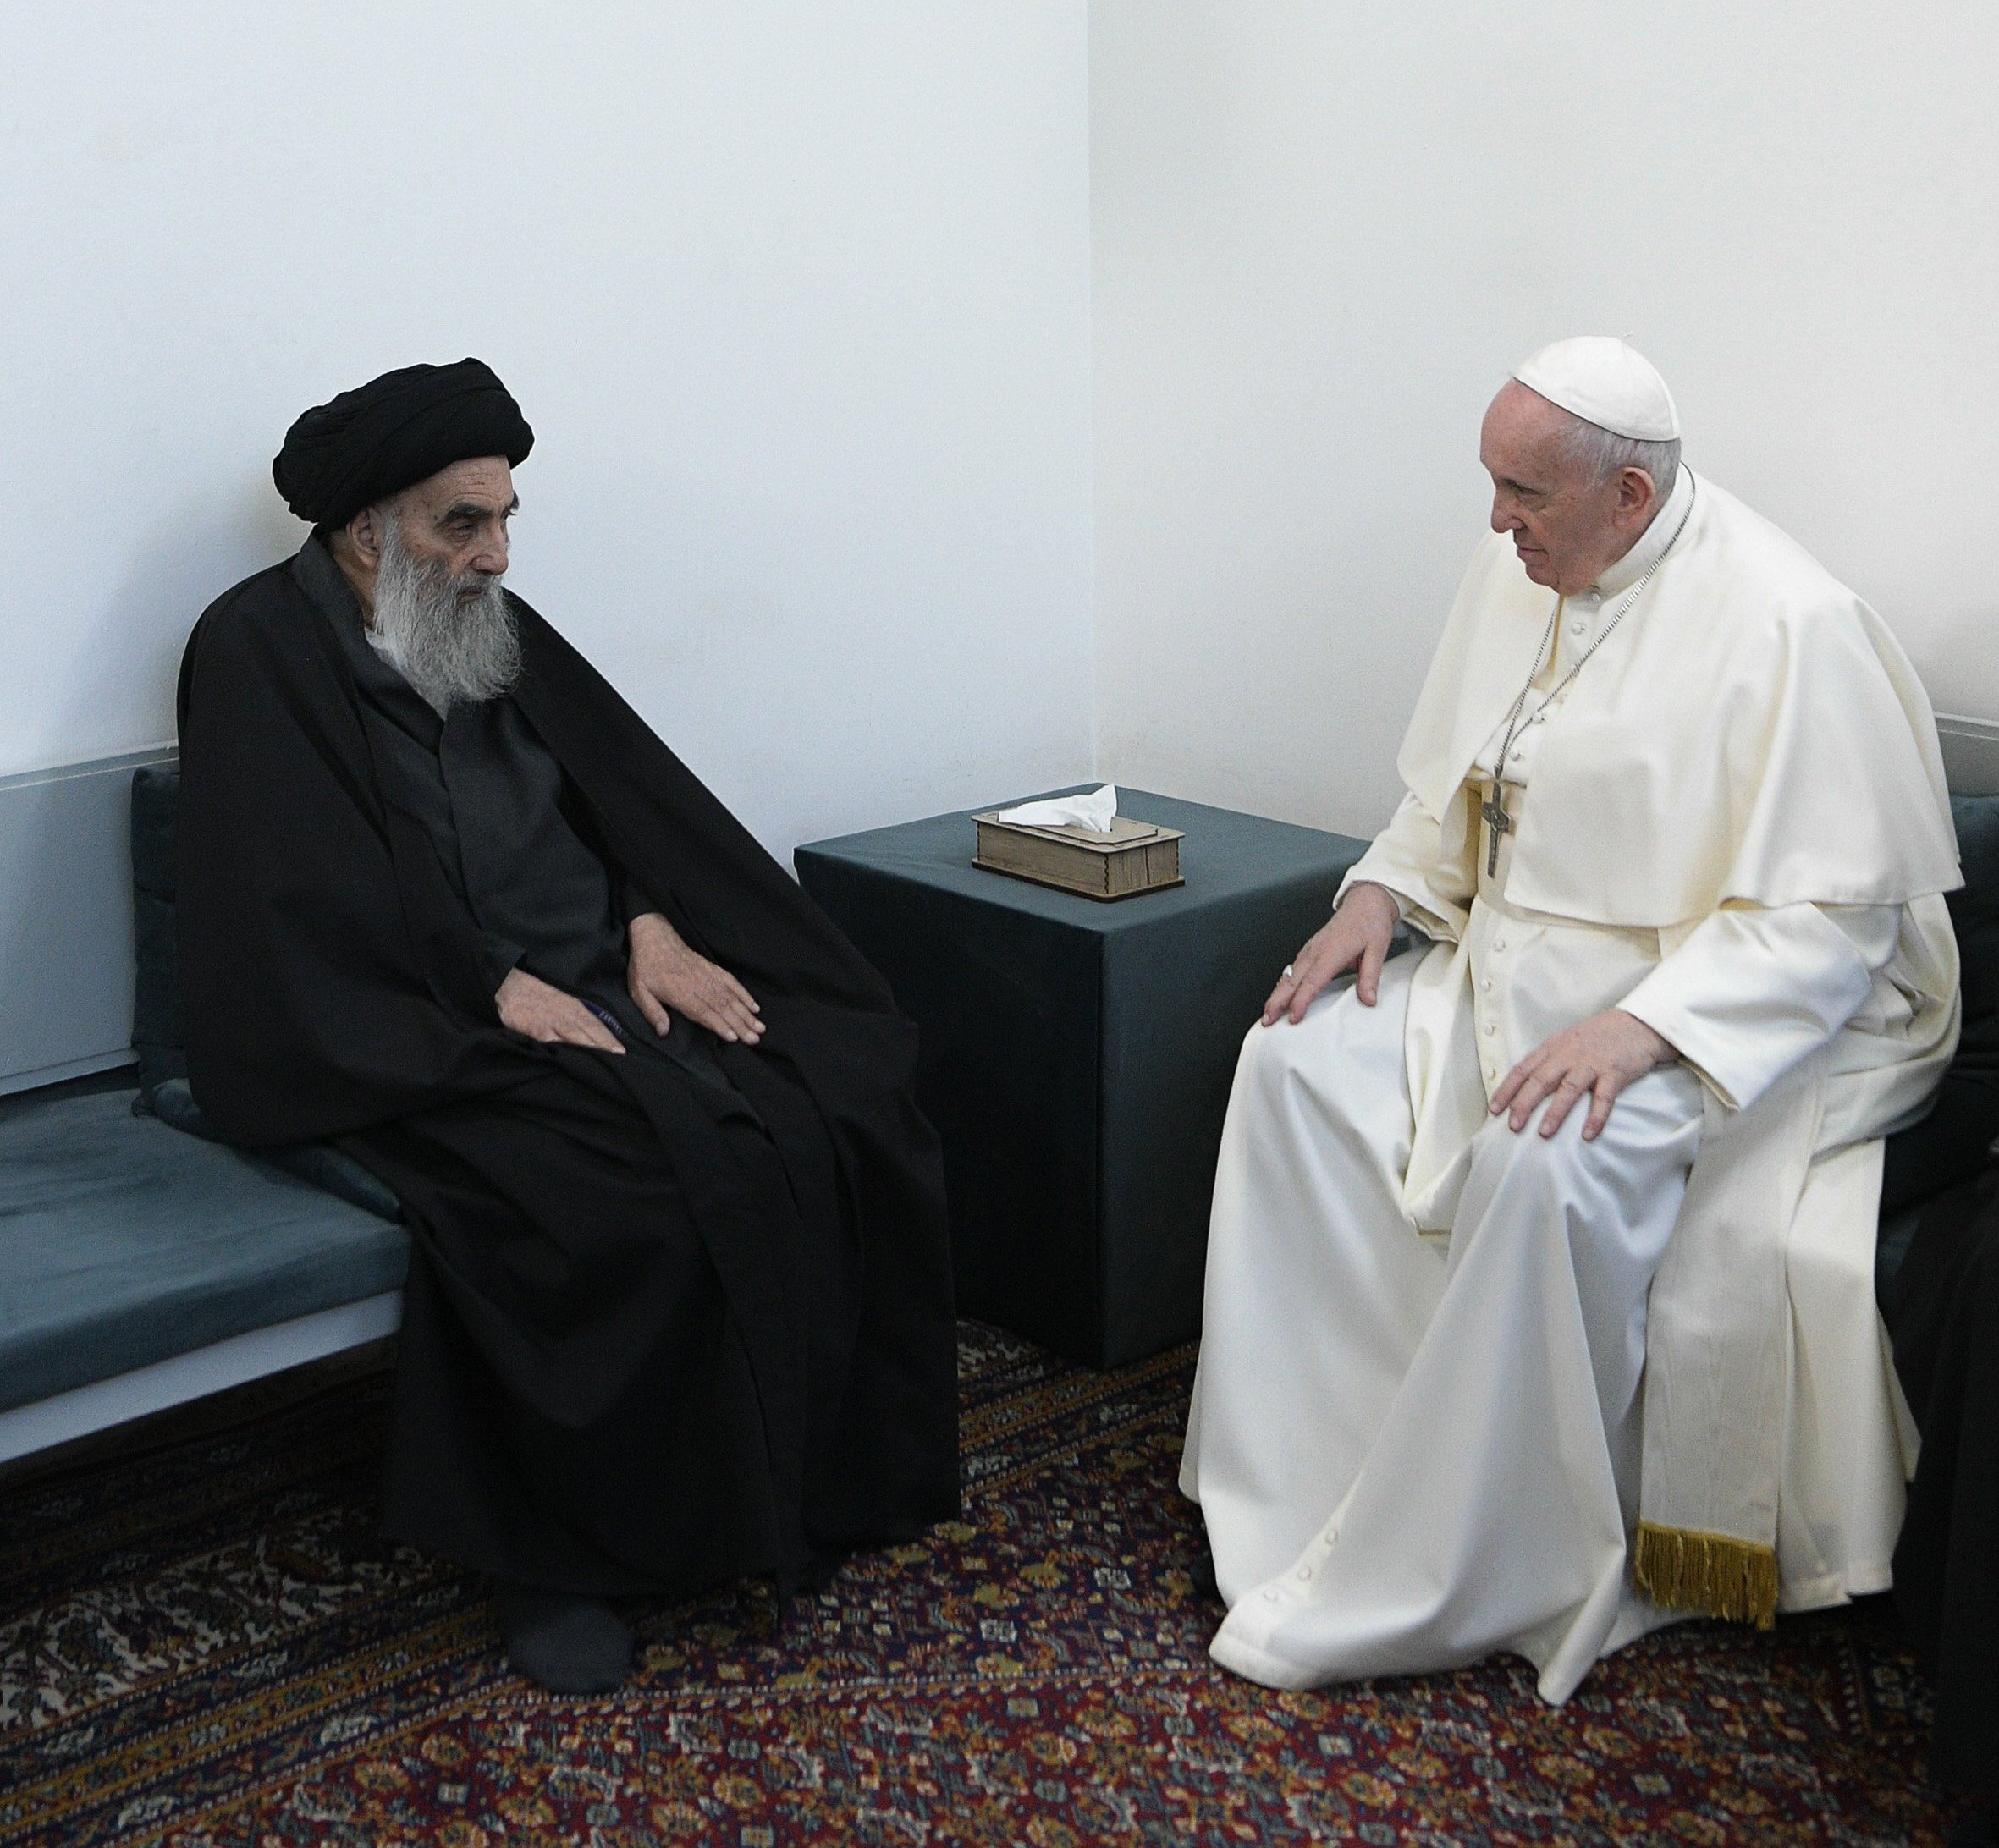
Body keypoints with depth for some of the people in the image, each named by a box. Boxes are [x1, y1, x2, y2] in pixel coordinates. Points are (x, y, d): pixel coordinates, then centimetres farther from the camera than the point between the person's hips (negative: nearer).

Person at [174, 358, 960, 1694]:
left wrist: (652, 928, -4)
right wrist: (500, 994, -20)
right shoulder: (262, 654, -6)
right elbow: (309, 898, -15)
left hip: (600, 984, 7)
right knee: (624, 1193, -33)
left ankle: (815, 1475, 0)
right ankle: (553, 1555, -12)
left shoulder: (495, 628, 15)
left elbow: (626, 790, 14)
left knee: (845, 1120, -15)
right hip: (427, 1041, -6)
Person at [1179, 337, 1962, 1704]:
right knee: (1297, 1062, -12)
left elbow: (1830, 918, -21)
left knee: (1542, 1162, -35)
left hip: (1726, 1013, -8)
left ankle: (1467, 1581, -18)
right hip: (1513, 973, 8)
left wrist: (1639, 1027, -32)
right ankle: (1302, 1481, -5)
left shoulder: (1787, 626, -19)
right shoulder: (1520, 572, 5)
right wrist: (1385, 889, 0)